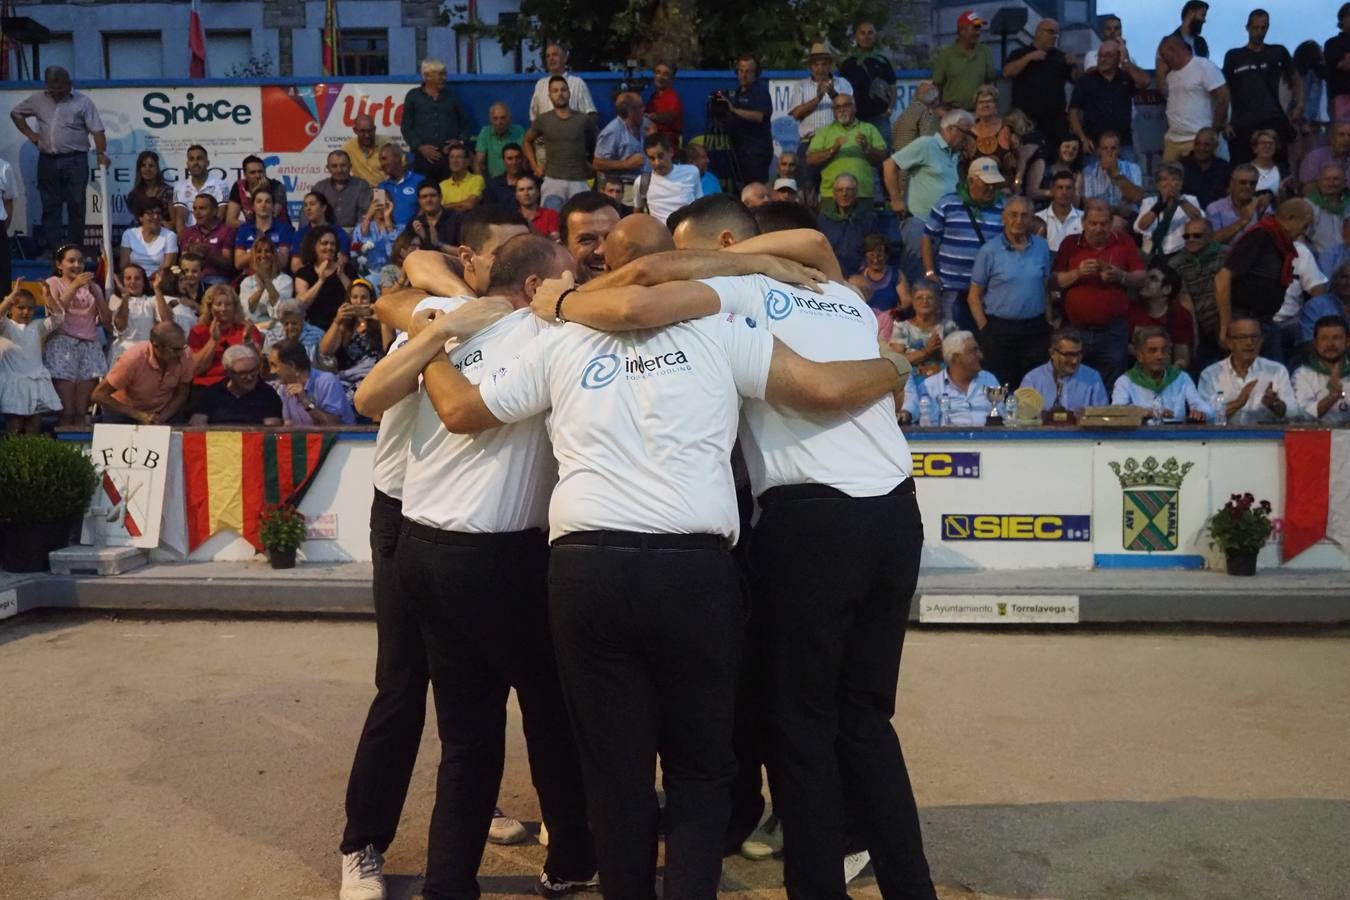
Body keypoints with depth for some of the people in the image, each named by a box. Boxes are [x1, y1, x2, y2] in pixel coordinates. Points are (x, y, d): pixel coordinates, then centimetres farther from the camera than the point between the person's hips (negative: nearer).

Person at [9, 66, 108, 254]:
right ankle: (53, 248, 7)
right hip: (47, 161, 4)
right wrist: (31, 134, 11)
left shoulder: (82, 102, -2)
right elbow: (16, 113, 24)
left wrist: (101, 153, -24)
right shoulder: (38, 100, 9)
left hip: (75, 161, -4)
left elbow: (97, 130, -9)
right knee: (50, 206, 4)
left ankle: (75, 249, 5)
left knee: (76, 206, -1)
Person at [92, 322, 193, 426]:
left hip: (164, 411, 2)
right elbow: (99, 395, -22)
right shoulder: (133, 359, -31)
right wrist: (138, 416, -29)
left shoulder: (185, 355, -23)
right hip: (126, 411, -2)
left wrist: (160, 419, -21)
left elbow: (182, 395, -7)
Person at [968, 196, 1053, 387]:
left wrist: (1048, 321, 7)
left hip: (1035, 328, 3)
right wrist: (985, 329, -7)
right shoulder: (990, 250, -4)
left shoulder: (1041, 247, 7)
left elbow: (1045, 288, 13)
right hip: (999, 329, -3)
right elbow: (974, 297, -2)